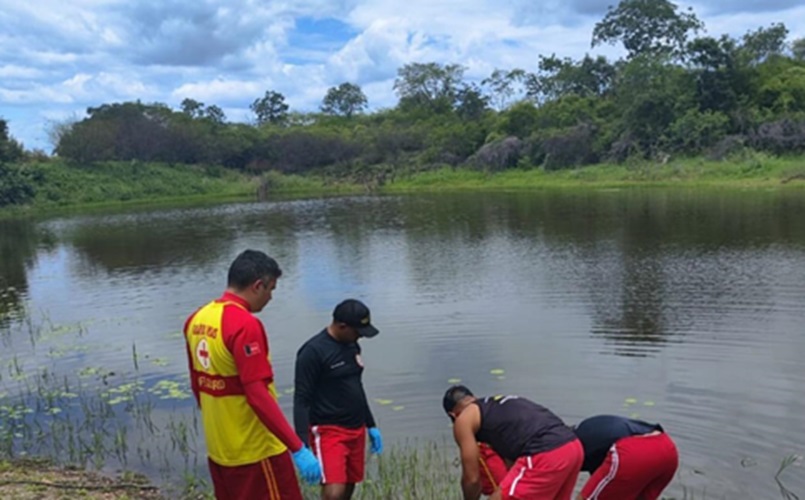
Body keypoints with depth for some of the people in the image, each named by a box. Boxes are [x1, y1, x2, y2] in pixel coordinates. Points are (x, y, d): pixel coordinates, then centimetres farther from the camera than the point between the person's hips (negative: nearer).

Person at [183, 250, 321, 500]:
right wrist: (297, 448, -25)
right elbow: (258, 395, -27)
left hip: (218, 448, 8)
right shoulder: (245, 324, -22)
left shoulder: (197, 319, 4)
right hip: (255, 450, -8)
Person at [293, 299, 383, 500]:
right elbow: (301, 400, -17)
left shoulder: (352, 346, 8)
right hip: (328, 432, -8)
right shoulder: (313, 351, -16)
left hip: (356, 430, 8)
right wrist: (301, 445, -24)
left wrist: (371, 425, 22)